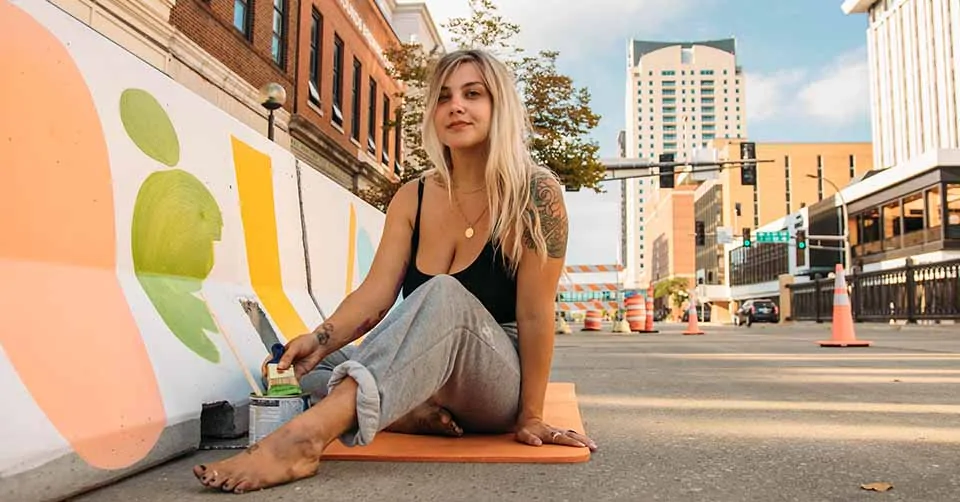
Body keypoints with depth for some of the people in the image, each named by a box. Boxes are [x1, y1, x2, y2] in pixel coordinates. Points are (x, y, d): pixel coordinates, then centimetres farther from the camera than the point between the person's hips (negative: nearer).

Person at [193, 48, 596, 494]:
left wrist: (530, 417, -12)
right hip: (421, 380, 5)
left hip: (499, 382, -5)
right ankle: (419, 416, -20)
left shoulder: (535, 193, -13)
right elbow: (376, 293, -9)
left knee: (443, 296, -37)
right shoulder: (412, 198, 1)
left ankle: (306, 435, -50)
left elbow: (534, 315, -14)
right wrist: (321, 340, -28)